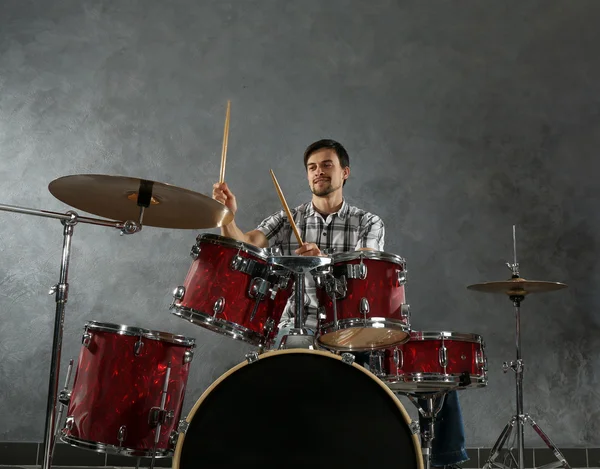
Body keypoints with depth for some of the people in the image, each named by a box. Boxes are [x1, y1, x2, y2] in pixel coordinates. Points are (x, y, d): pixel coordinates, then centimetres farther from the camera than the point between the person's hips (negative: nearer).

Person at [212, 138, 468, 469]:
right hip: (299, 329, 0)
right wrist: (227, 217, -31)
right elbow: (245, 244, -9)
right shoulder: (286, 220, 9)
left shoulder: (369, 224, 7)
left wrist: (325, 262, -35)